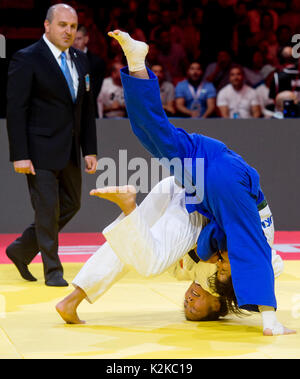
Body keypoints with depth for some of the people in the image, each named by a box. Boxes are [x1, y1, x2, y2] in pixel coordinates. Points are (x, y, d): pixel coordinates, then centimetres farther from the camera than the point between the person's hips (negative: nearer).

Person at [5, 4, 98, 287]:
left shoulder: (80, 60, 11)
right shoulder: (26, 59, -10)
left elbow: (87, 108, 14)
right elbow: (15, 110, -13)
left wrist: (90, 150, 8)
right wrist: (19, 156, -18)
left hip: (69, 151, 7)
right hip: (40, 150, -7)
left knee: (71, 205, 13)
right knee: (47, 210, -3)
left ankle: (22, 250, 28)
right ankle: (53, 271, 10)